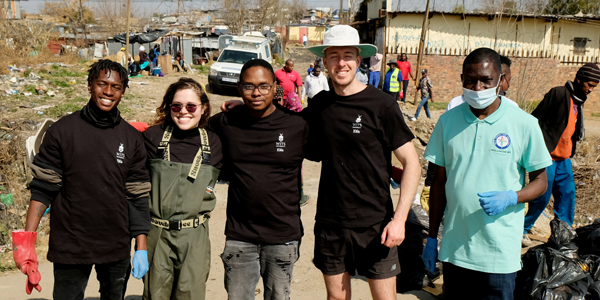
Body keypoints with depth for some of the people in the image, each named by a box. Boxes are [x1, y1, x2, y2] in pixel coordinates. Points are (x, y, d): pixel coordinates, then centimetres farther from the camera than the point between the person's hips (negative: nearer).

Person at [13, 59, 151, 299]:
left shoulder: (132, 138, 1)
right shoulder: (63, 130, -4)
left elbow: (137, 197, 1)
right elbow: (42, 187, -3)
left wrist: (141, 248, -1)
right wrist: (26, 240, -11)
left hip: (117, 248, 2)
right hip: (69, 246, -2)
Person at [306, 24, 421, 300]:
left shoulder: (381, 105, -9)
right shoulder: (319, 104, 3)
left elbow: (412, 164, -8)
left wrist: (399, 218, -17)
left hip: (374, 224, -3)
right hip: (330, 223, 4)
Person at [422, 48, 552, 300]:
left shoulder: (524, 124, -7)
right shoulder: (448, 121, 1)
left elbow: (540, 181, 1)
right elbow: (439, 181, 7)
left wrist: (510, 198, -20)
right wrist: (432, 237, 8)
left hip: (500, 253, -2)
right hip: (454, 248, 3)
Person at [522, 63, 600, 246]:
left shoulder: (578, 101, 13)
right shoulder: (558, 94, -13)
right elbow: (535, 120, -15)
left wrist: (569, 153, 17)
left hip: (564, 159, 8)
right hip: (547, 156, -8)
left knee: (567, 195, 9)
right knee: (542, 197, -4)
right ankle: (522, 229, 13)